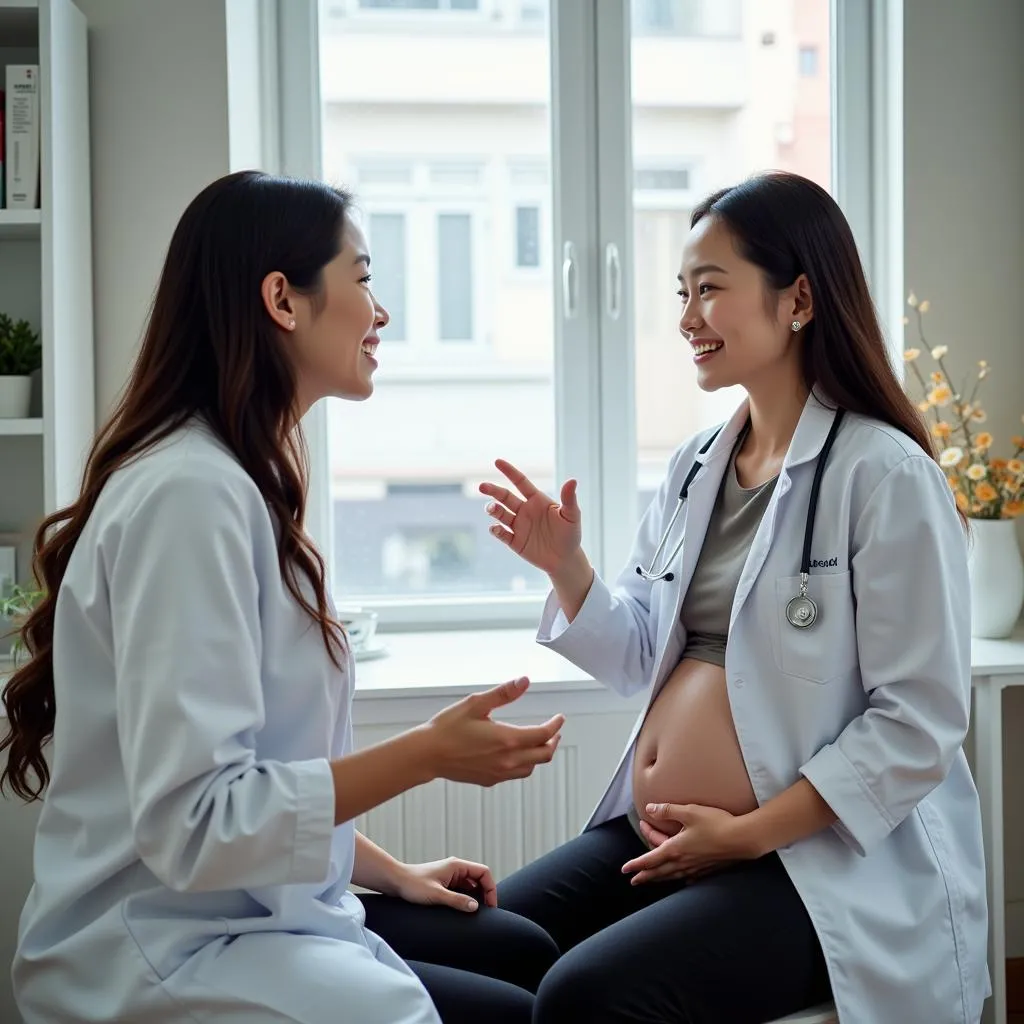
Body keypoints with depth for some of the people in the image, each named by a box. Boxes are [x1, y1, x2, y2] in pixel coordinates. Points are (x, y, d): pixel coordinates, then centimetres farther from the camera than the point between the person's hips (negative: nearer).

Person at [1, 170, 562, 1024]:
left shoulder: (238, 481, 9)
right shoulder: (190, 493, -22)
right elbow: (190, 822, -27)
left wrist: (388, 871, 14)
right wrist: (428, 753, -26)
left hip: (247, 913, 10)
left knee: (527, 951, 14)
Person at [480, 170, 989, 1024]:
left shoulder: (885, 474, -13)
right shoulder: (696, 467, 9)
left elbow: (920, 722, -15)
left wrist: (749, 834, -17)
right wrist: (566, 567, -2)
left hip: (823, 864, -7)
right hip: (653, 840, 7)